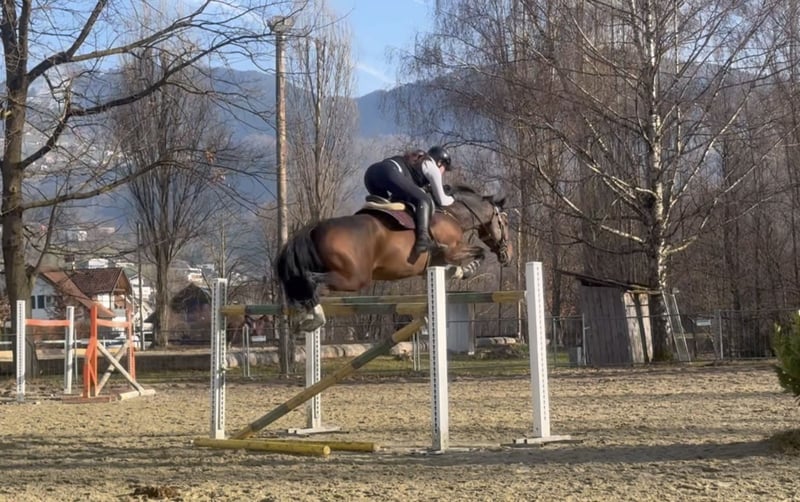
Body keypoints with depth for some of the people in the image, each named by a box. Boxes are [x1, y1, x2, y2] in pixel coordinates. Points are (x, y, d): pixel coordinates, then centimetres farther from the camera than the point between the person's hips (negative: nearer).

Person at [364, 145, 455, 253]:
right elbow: (441, 201, 21)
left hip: (371, 172, 8)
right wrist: (451, 199, 39)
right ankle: (423, 238, -29)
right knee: (424, 201, -9)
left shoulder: (416, 161, 37)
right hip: (389, 173, -8)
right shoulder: (432, 167, 16)